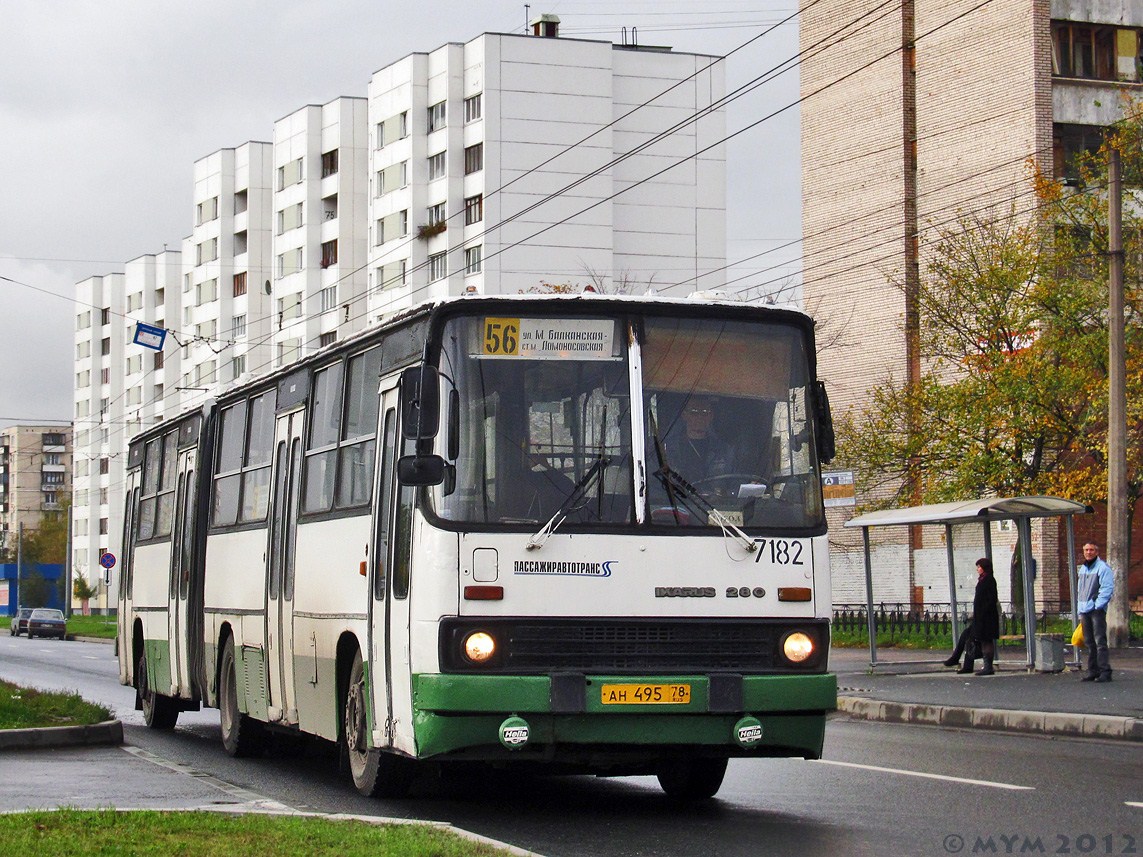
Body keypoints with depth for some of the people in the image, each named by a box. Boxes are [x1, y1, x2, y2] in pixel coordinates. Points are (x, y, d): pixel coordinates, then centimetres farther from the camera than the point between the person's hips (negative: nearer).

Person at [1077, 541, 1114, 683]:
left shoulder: (1103, 568, -6)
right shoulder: (1082, 569, 19)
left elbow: (1107, 589, -12)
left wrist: (1097, 605, -16)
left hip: (1097, 609, -8)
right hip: (1084, 611, 8)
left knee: (1100, 641, -10)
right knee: (1089, 642, 10)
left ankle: (1105, 671, -10)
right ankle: (1092, 670, 15)